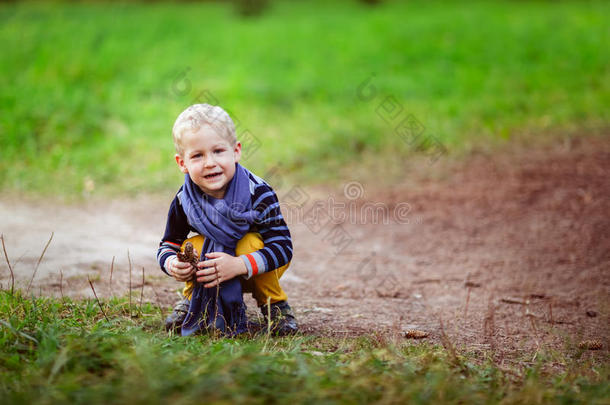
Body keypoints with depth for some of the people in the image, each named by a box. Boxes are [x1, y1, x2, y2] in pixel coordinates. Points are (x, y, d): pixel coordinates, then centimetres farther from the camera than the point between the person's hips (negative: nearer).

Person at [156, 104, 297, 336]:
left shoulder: (258, 193, -29)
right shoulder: (184, 201, -19)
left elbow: (282, 247, -30)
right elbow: (168, 245, -5)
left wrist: (239, 265, -44)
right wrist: (172, 264, -31)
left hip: (258, 270, -2)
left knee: (251, 243, -33)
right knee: (193, 247, -26)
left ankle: (274, 304, -6)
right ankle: (192, 300, 5)